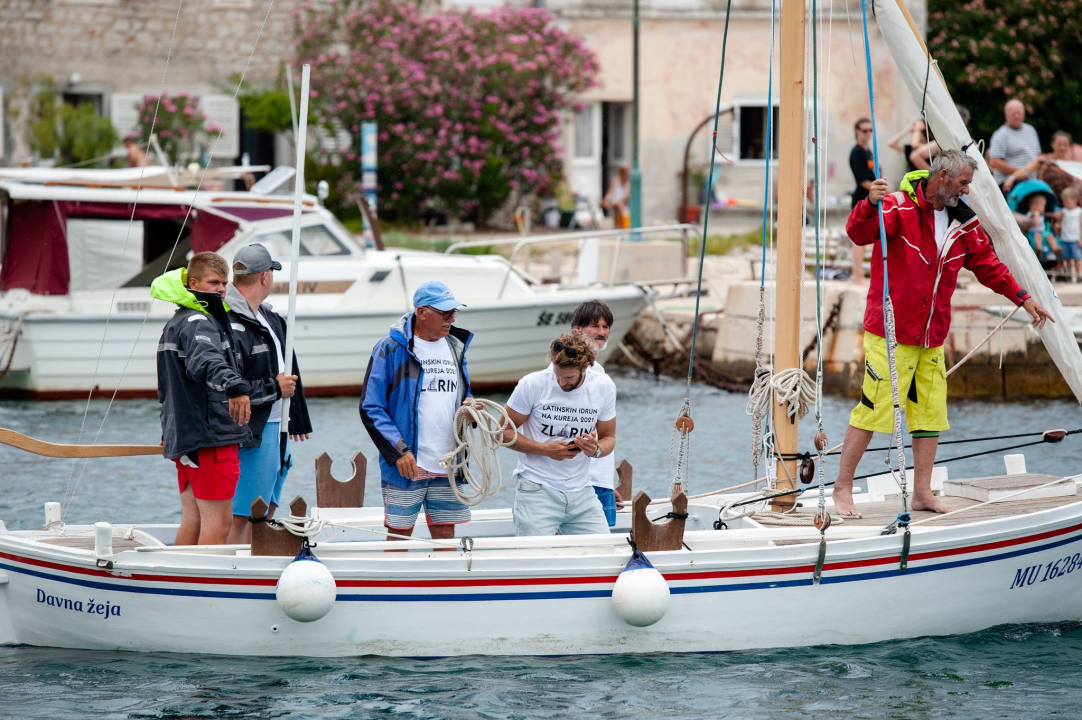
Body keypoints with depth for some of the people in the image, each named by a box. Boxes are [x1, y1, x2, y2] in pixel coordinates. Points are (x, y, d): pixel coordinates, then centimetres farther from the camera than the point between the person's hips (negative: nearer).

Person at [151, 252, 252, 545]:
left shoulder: (174, 323, 21)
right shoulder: (199, 322, -12)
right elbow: (206, 361, -36)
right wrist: (235, 387, -53)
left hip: (181, 436, 10)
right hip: (211, 437, -10)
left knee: (192, 521, 12)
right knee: (217, 524, -9)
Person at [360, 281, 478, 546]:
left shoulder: (455, 347, 13)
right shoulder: (392, 348, -6)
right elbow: (371, 408, -8)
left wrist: (469, 406, -1)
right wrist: (399, 451, -16)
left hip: (448, 466, 5)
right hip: (406, 465, -5)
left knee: (445, 535, 8)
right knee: (399, 535, 0)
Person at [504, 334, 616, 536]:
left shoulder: (603, 386, 1)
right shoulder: (532, 385, -9)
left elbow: (608, 437, 11)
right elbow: (505, 432, -2)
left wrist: (596, 450, -14)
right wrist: (546, 449, -17)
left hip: (581, 491, 3)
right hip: (537, 490, -3)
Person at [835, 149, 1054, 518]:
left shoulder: (962, 223, 10)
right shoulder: (900, 208, -11)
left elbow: (987, 263, 20)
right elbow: (859, 233, -26)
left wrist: (1022, 298, 15)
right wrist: (871, 206, -47)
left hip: (931, 338, 7)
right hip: (890, 333, -7)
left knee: (931, 413, 8)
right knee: (874, 408, -7)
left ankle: (922, 492, 16)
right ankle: (842, 488, 1)